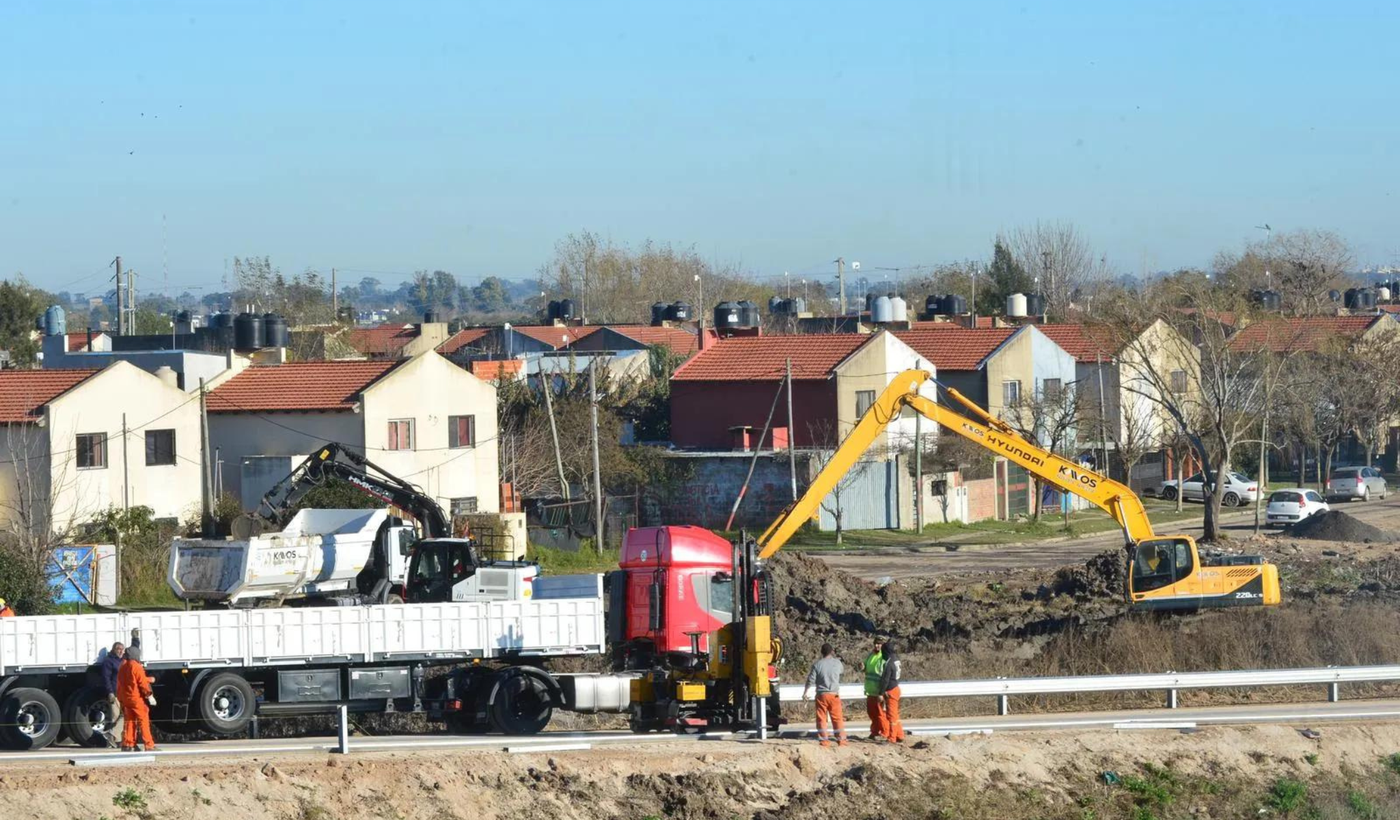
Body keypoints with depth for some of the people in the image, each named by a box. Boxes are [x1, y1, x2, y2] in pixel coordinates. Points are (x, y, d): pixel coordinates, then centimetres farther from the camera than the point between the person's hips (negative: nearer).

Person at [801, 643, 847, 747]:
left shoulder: (817, 665, -4)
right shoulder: (837, 663, 0)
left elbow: (811, 680, -3)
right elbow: (842, 670, 23)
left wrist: (805, 693, 8)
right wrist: (834, 656, 31)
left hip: (821, 695, -1)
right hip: (834, 695, 1)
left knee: (822, 719, 4)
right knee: (837, 718, 9)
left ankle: (824, 741, 1)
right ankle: (841, 739, 9)